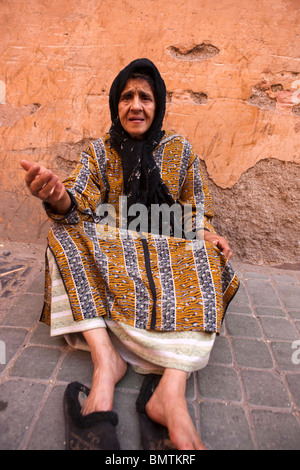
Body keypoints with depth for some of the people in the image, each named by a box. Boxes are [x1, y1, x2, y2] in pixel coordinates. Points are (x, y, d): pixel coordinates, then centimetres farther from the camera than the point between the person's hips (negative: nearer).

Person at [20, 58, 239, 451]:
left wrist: (207, 234, -10)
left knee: (208, 260, -28)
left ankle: (172, 388, -40)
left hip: (169, 249, 0)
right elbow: (79, 205, -10)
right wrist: (57, 195, -33)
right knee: (64, 237, -25)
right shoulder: (101, 151, 4)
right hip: (111, 248, 1)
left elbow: (195, 206, 11)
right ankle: (105, 358, -34)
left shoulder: (179, 149, 6)